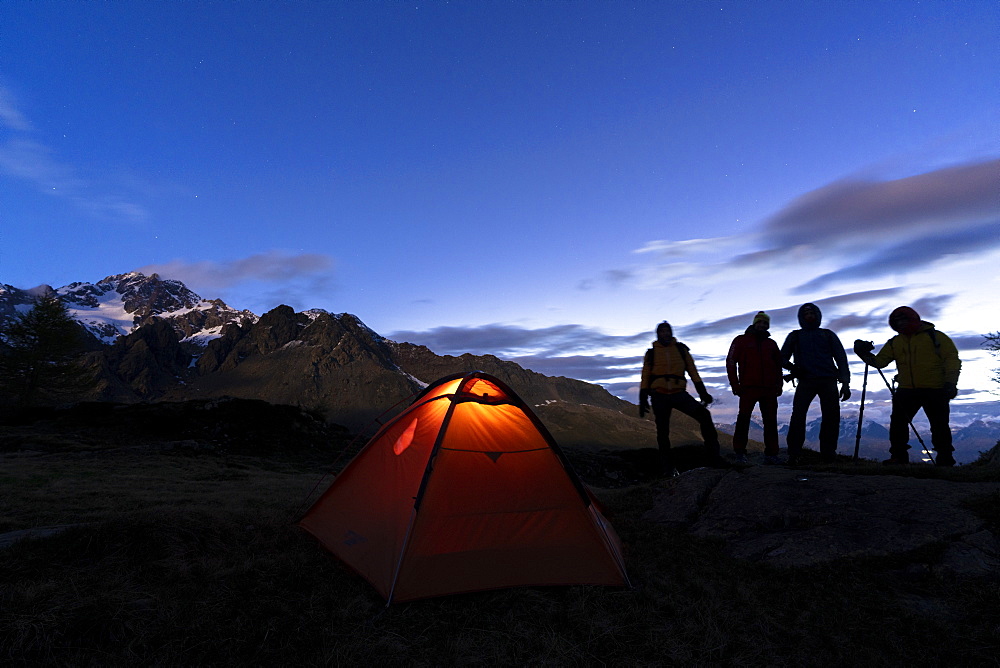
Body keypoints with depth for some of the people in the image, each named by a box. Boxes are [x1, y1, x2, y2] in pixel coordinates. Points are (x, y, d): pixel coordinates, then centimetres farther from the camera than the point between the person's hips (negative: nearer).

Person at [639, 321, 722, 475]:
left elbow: (693, 372, 11)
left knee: (704, 415, -18)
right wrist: (643, 400, 2)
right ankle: (667, 467, 13)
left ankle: (713, 455, -12)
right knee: (663, 432, 3)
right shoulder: (651, 353, 8)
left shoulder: (681, 349, 11)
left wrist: (703, 392, 4)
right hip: (659, 397, 0)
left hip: (679, 394, 1)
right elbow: (645, 377, 8)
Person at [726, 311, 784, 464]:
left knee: (771, 421, 3)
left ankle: (771, 454, 9)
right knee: (743, 419, -7)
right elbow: (731, 362, 0)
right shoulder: (741, 341, 6)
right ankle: (740, 453, -3)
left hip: (769, 389, 4)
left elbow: (779, 365, 23)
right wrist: (735, 384, -8)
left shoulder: (771, 344, 18)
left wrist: (778, 385, 11)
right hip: (748, 388, -4)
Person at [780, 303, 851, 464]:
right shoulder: (795, 336, 19)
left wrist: (845, 383, 2)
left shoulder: (828, 335, 20)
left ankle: (828, 452, 4)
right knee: (798, 414, -14)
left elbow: (841, 359, 14)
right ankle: (793, 453, -13)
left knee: (831, 416, -6)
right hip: (806, 381, -1)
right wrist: (792, 367, -7)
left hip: (828, 381, 2)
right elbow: (783, 358, 16)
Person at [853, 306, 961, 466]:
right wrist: (865, 354, -10)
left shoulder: (935, 336, 3)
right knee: (898, 422, -2)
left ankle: (945, 460, 14)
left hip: (935, 390, -4)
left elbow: (952, 359, -2)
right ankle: (898, 456, 6)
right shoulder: (894, 343, 15)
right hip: (906, 390, 4)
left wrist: (950, 383, -12)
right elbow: (879, 361, 10)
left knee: (939, 426, 2)